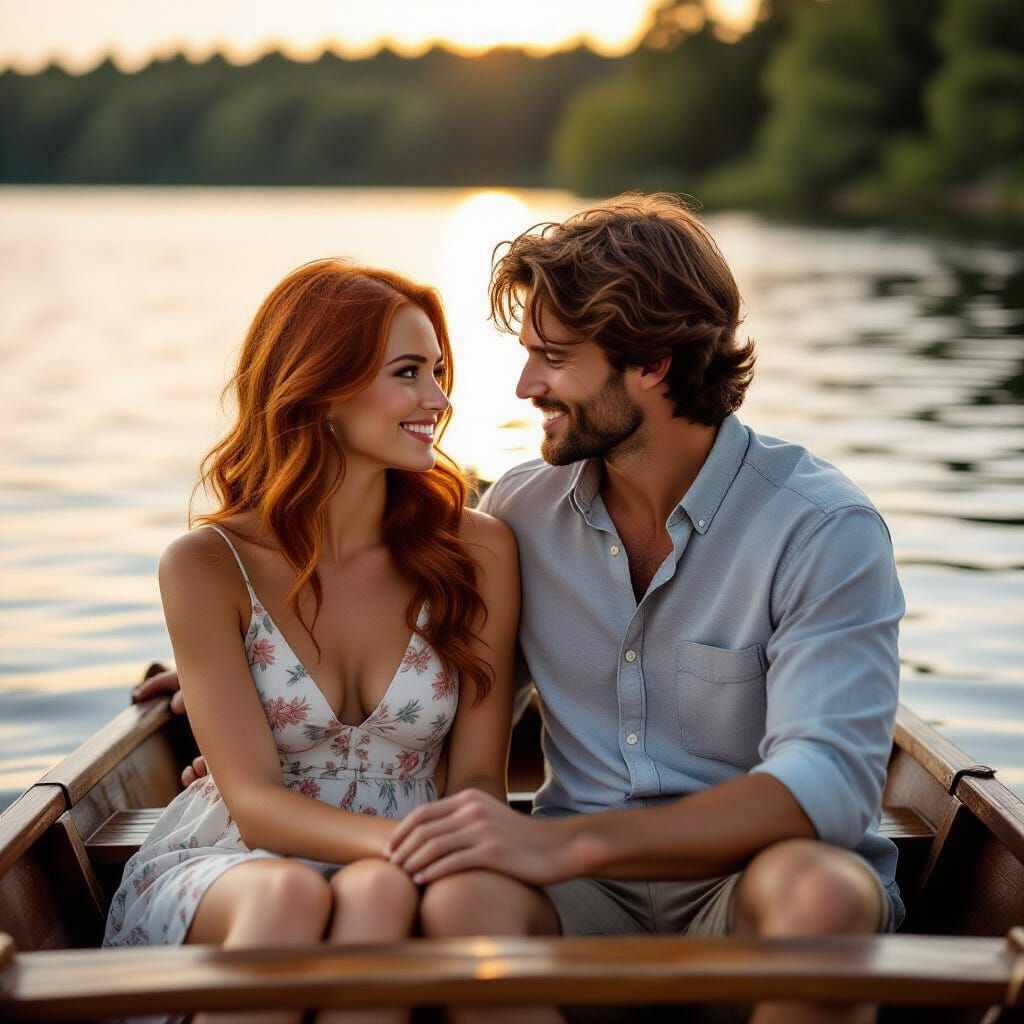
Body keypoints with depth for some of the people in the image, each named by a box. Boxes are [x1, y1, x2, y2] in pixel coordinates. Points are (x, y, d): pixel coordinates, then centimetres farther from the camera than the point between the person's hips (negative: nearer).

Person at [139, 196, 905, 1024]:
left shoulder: (822, 528, -10)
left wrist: (563, 843, -32)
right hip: (592, 890, 3)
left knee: (819, 891, -37)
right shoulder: (522, 509, 6)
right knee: (468, 903, -31)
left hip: (756, 870, -2)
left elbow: (826, 782, -23)